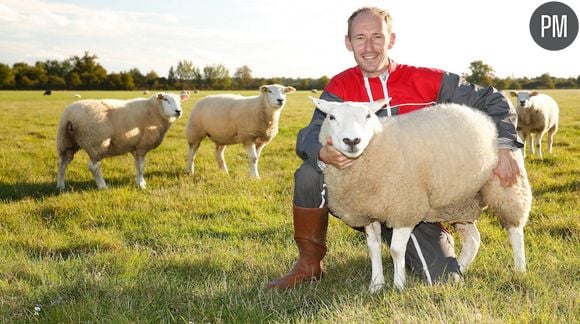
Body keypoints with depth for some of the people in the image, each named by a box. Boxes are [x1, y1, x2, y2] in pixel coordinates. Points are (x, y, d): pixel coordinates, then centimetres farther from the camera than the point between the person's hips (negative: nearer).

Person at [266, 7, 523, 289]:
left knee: (443, 278, -14)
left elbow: (492, 101, 0)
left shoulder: (425, 81, -5)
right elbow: (311, 135, -17)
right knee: (310, 174, -26)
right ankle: (309, 264, -5)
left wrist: (504, 147, -15)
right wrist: (323, 153, -41)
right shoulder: (340, 88, -2)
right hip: (362, 194, 1)